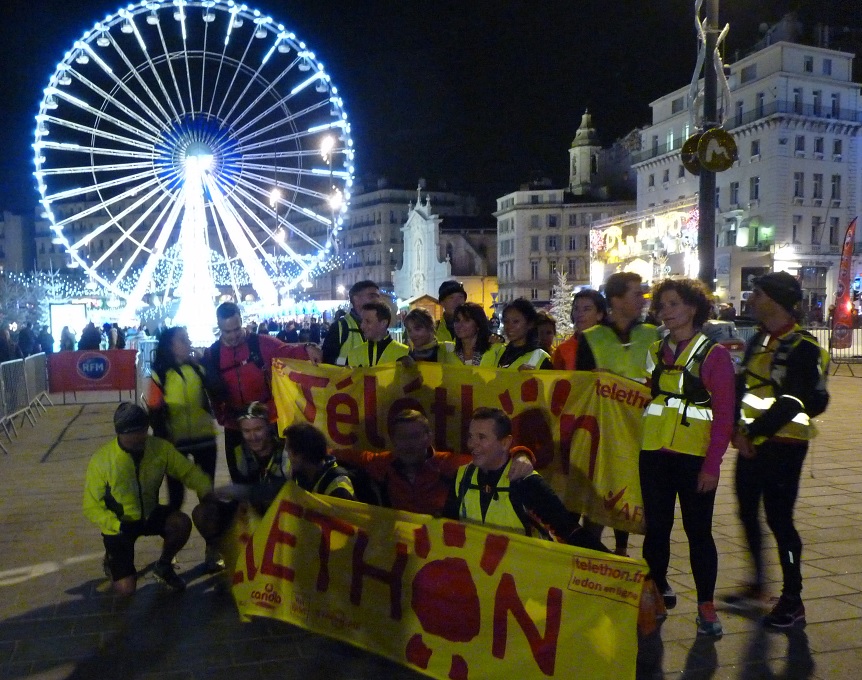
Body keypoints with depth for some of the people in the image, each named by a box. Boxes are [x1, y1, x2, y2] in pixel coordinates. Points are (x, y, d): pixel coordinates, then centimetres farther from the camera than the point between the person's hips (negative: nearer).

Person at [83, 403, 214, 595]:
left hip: (149, 514, 3)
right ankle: (113, 560, 27)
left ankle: (163, 568, 3)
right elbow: (92, 507, -16)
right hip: (119, 523, -2)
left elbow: (188, 470, -11)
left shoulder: (160, 448, -19)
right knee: (126, 589, -10)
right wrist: (118, 526, -31)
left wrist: (207, 493, -31)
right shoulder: (101, 460, -24)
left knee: (182, 523, -28)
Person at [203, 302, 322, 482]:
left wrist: (306, 349, -42)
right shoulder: (211, 355, 1)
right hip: (235, 427, 2)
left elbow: (286, 351, -22)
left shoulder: (261, 343, -7)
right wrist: (222, 416, -3)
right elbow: (211, 390, 6)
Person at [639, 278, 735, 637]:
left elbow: (724, 414, -6)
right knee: (656, 528, 11)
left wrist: (712, 464, -12)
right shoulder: (654, 352, 11)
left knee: (698, 531, 4)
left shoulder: (714, 354, -2)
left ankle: (706, 606, 16)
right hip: (654, 454, 4)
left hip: (695, 456, -4)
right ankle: (656, 591, 27)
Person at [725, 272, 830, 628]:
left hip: (782, 444, -8)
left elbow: (791, 402, -21)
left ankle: (792, 601, 13)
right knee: (748, 514, 16)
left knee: (779, 519, -2)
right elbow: (742, 385, 12)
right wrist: (737, 427, -1)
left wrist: (752, 433, -19)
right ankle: (757, 585, 34)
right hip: (751, 443, 8)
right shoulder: (759, 341, 10)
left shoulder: (803, 347, -15)